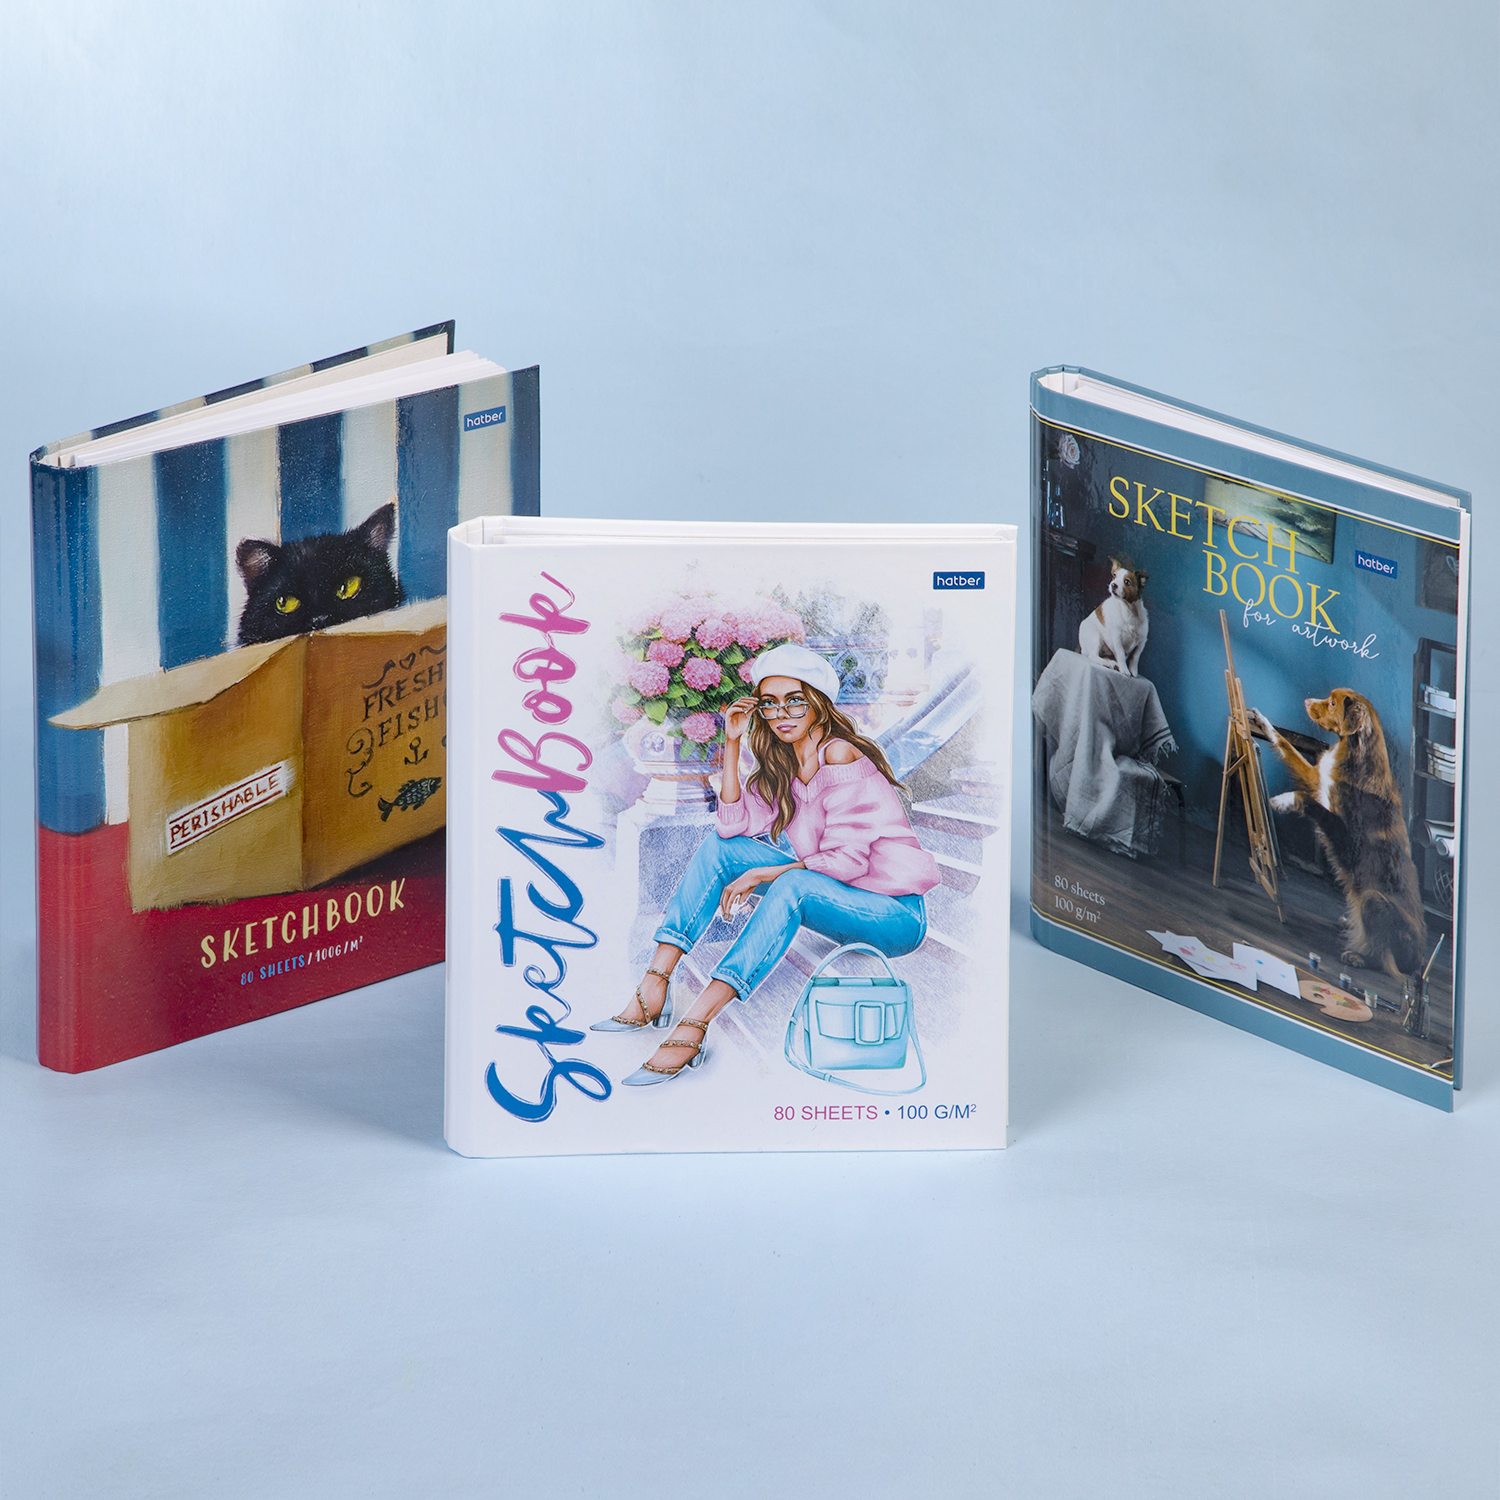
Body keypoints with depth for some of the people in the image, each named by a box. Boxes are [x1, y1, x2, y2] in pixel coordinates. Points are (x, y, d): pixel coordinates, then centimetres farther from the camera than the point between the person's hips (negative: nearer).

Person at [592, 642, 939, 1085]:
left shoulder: (839, 756, -17)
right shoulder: (783, 764, 9)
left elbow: (846, 860, -21)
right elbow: (736, 824, -2)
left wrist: (762, 875, -17)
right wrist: (731, 745, -6)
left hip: (898, 915, -8)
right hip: (833, 895, 8)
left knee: (794, 885, -37)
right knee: (720, 846, -4)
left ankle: (693, 1024, -42)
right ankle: (654, 986, -14)